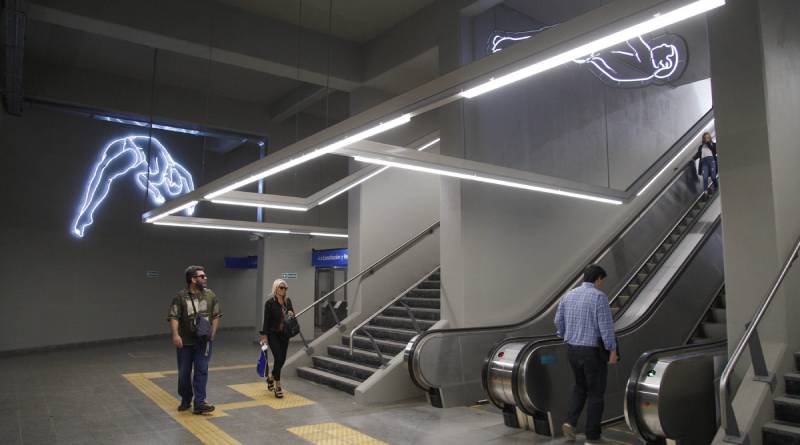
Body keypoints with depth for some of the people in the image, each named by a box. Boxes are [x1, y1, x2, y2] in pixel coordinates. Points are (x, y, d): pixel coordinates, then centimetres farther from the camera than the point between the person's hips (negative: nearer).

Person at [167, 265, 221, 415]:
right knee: (184, 372, 11)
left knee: (201, 371, -4)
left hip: (203, 341, 1)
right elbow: (173, 317, -11)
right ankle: (185, 401, 30)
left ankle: (199, 404, 0)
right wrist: (175, 335, -25)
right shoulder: (180, 296, -6)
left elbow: (216, 316, 8)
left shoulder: (210, 295, 2)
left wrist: (212, 334, 1)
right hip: (185, 342, -1)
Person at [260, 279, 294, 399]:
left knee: (282, 359, 9)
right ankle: (277, 386, 4)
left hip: (284, 333, 6)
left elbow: (292, 313, 16)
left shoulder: (288, 300, 5)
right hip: (273, 334, -6)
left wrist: (291, 313, -8)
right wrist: (264, 336, -12)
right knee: (278, 358, -9)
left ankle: (270, 376, 37)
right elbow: (266, 319, -10)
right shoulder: (270, 301, -10)